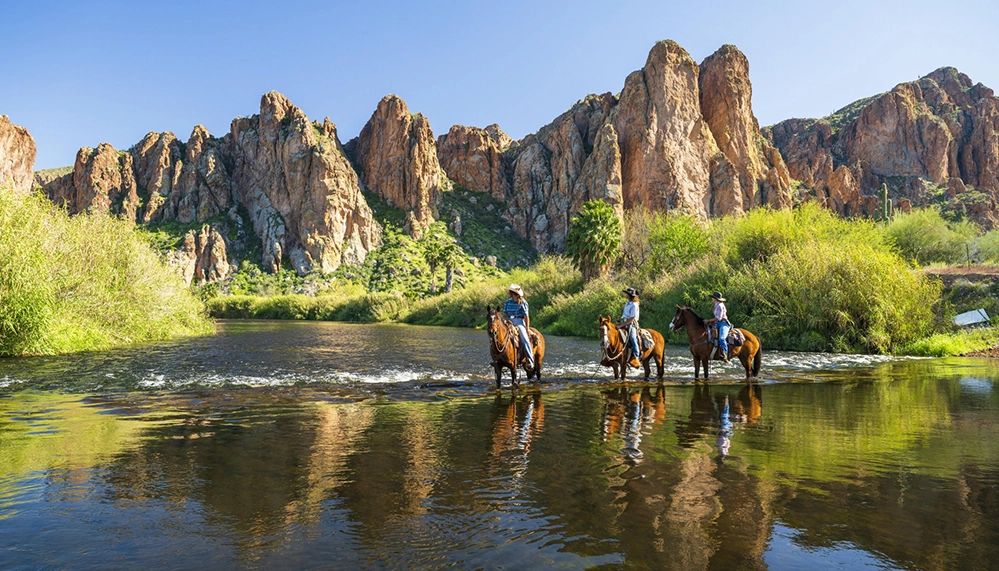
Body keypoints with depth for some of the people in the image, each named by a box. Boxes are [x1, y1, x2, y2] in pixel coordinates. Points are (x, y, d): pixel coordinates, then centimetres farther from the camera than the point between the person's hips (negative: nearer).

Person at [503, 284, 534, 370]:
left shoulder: (523, 303, -1)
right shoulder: (507, 302, 12)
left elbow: (526, 316, -4)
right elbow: (504, 314, 13)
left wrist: (527, 328, -10)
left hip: (519, 322, -4)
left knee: (525, 339, -21)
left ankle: (530, 361, -19)